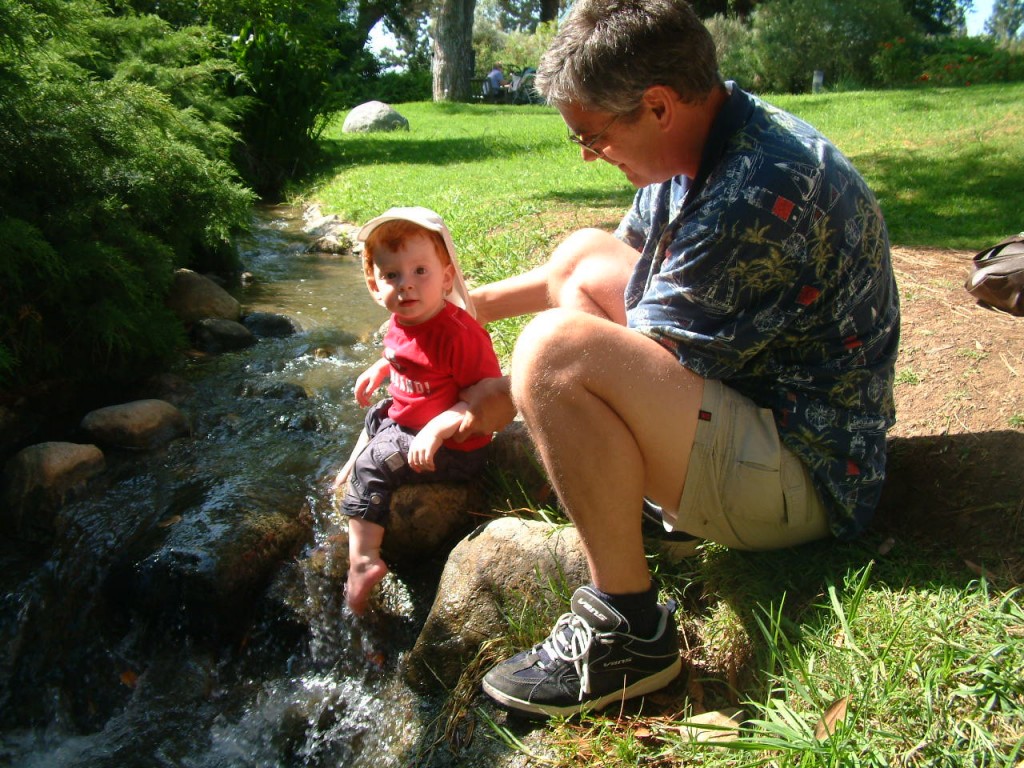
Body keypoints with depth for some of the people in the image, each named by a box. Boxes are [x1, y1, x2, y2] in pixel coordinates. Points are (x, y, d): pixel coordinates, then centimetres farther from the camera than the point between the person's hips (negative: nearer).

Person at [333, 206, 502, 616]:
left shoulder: (458, 333, -32)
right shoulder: (401, 322, -3)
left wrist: (439, 428, -37)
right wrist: (380, 369, 6)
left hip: (451, 448, -10)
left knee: (373, 463, -15)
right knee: (375, 417, 31)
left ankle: (362, 560, -11)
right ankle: (347, 478, 57)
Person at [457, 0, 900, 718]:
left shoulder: (761, 189, -28)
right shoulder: (707, 140, 2)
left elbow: (636, 365, -22)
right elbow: (627, 251, 17)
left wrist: (511, 395, -6)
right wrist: (472, 304, 15)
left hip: (802, 474, -10)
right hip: (750, 392, 10)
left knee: (558, 347, -31)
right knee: (584, 254, 16)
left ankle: (630, 631, -17)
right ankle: (643, 485, 11)